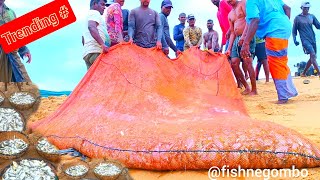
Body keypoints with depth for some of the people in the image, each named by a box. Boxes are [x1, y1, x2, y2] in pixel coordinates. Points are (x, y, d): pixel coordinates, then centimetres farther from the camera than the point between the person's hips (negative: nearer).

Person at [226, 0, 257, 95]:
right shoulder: (230, 15, 21)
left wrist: (243, 36, -22)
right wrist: (229, 48, 11)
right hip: (237, 40, 8)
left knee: (247, 63, -12)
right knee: (234, 63, 0)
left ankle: (254, 90, -5)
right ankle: (247, 87, 9)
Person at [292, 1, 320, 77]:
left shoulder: (312, 16, 11)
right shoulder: (297, 18, 0)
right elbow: (294, 30, 3)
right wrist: (294, 39, -10)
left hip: (313, 39, 6)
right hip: (305, 40, -6)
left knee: (312, 57, 10)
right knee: (313, 55, -19)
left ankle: (303, 73, 24)